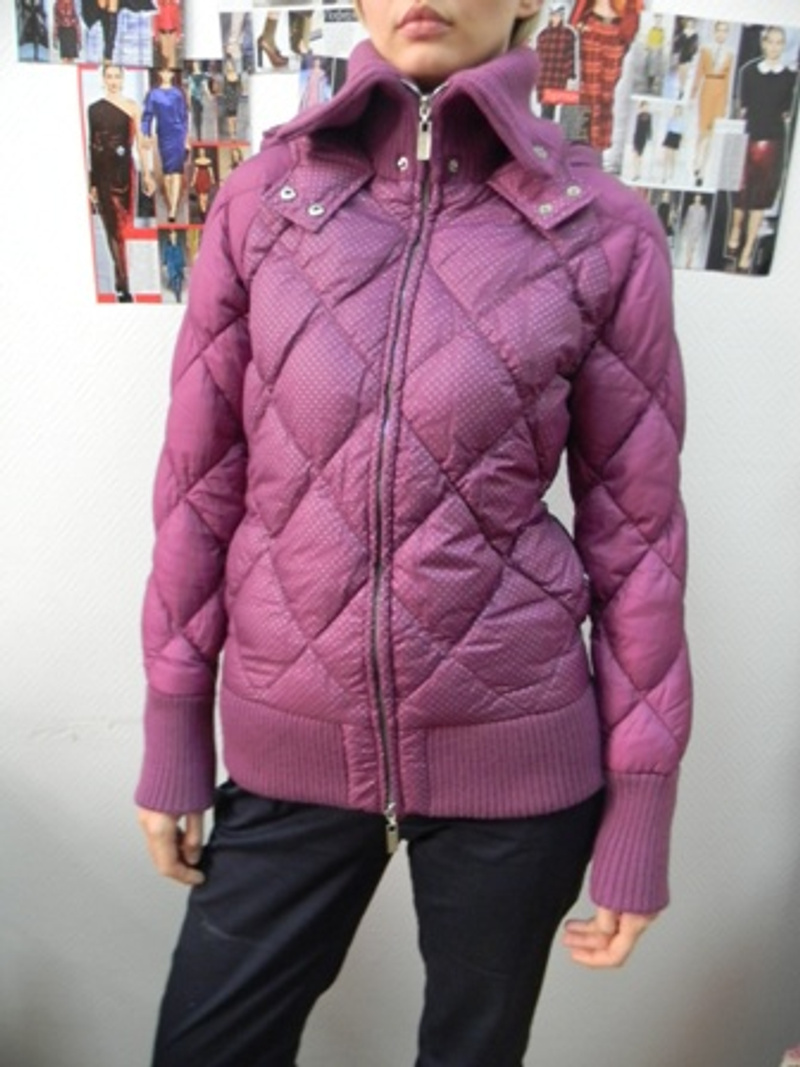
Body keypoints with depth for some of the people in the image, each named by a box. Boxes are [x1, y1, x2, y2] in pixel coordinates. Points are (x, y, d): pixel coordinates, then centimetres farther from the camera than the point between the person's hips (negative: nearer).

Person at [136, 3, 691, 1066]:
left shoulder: (606, 230, -6)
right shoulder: (261, 198, 0)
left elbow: (635, 529, -4)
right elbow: (199, 482, 1)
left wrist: (639, 808, -1)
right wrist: (173, 737, 5)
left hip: (514, 755, 0)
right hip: (289, 745, 2)